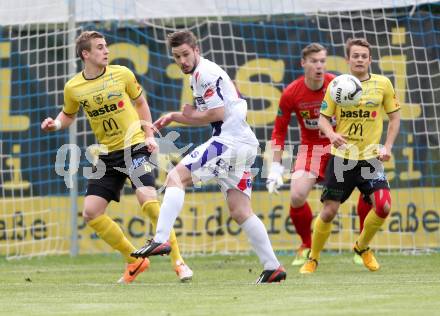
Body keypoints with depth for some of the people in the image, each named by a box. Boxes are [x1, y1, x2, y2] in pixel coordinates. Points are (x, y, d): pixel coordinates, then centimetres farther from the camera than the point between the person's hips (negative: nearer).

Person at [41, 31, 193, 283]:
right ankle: (134, 260, 12)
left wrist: (149, 135, 1)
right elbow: (69, 114, 18)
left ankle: (179, 262, -14)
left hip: (135, 147, -4)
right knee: (91, 212, -4)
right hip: (108, 154, 4)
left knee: (147, 199, -25)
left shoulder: (122, 74, -5)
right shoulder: (73, 88, -1)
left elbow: (140, 103, 10)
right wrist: (56, 124, -4)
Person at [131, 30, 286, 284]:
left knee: (177, 177, -10)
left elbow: (217, 113, -14)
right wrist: (174, 117, 19)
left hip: (230, 140, -10)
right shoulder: (201, 74, 23)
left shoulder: (205, 73, -8)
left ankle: (161, 240, -21)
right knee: (240, 211, 6)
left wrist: (191, 115, 2)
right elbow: (208, 115, 29)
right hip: (244, 145, 10)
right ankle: (272, 267, 2)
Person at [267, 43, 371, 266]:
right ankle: (306, 246, 8)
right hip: (311, 147, 0)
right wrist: (275, 168, -6)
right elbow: (279, 131, -3)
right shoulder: (291, 93, -11)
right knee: (297, 197, -20)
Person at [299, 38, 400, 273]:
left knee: (383, 207, -15)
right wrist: (332, 134, -16)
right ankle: (313, 259, 19)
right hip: (341, 157, 0)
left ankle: (362, 247, 13)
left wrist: (387, 146, -1)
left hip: (370, 157, 0)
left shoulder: (382, 84, 0)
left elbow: (395, 117, 10)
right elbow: (323, 118, 5)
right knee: (329, 211, -2)